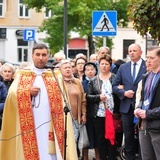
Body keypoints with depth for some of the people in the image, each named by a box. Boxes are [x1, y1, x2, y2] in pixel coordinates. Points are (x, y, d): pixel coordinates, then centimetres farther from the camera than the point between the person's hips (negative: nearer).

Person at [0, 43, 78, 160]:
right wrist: (28, 93, -13)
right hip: (29, 125, 0)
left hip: (49, 125, 1)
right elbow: (11, 96, 0)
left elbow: (60, 102, 6)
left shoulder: (54, 75, 11)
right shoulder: (22, 74, 9)